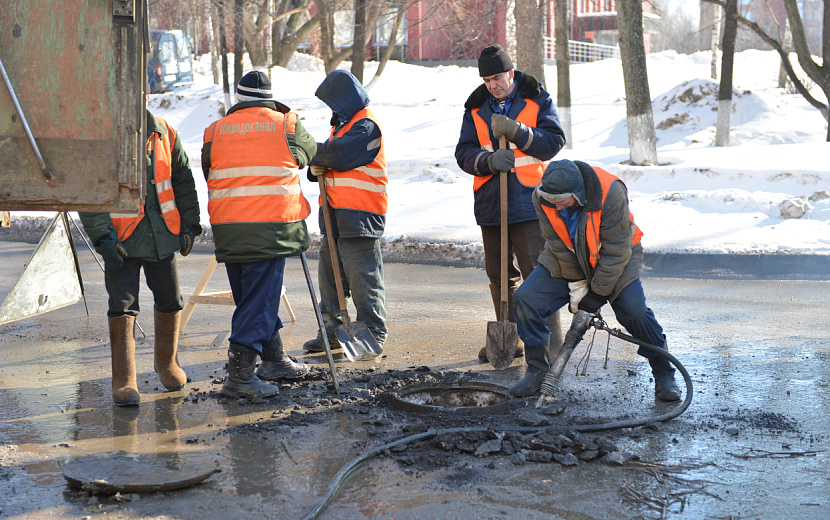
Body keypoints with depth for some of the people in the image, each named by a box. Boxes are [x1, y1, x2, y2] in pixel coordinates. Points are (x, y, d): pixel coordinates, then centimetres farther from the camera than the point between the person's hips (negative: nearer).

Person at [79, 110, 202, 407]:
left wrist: (189, 225, 8)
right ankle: (124, 382, 0)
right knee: (123, 306, -7)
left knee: (170, 301, 12)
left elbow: (183, 181, 13)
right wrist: (102, 237, -16)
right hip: (121, 239, -4)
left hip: (162, 235, 4)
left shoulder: (164, 134, 4)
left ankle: (166, 362, 35)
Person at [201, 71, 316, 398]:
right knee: (260, 300, -2)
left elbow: (209, 175, 14)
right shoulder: (286, 126, 1)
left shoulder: (215, 132, 8)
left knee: (253, 297, 17)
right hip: (271, 227, -4)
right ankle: (239, 375, -8)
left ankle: (275, 361, 30)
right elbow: (309, 152, 19)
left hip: (227, 229, 4)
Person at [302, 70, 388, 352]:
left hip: (359, 216, -10)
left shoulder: (366, 125, -11)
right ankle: (332, 329, 21)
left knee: (362, 276, -5)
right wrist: (316, 167, -4)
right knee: (330, 272, 12)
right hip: (336, 215, 10)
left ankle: (373, 331, 4)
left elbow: (338, 154, -21)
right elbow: (330, 157, 19)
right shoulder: (344, 123, 21)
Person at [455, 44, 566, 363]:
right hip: (490, 203, 5)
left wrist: (517, 132, -21)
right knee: (500, 274, 12)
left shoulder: (537, 100, 0)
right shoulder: (476, 107, 10)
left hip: (528, 202, -5)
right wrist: (489, 160, -18)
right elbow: (464, 153, 2)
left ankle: (550, 342, -3)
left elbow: (555, 142, -8)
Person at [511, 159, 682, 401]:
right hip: (567, 259, 3)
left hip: (614, 258, -3)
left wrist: (597, 293, -21)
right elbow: (558, 245, -12)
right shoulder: (542, 198, -21)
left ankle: (663, 374, 0)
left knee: (635, 312, -21)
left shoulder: (611, 194, -33)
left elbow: (616, 251, -26)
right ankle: (536, 369, 4)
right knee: (525, 299, -13)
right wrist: (576, 284, -14)